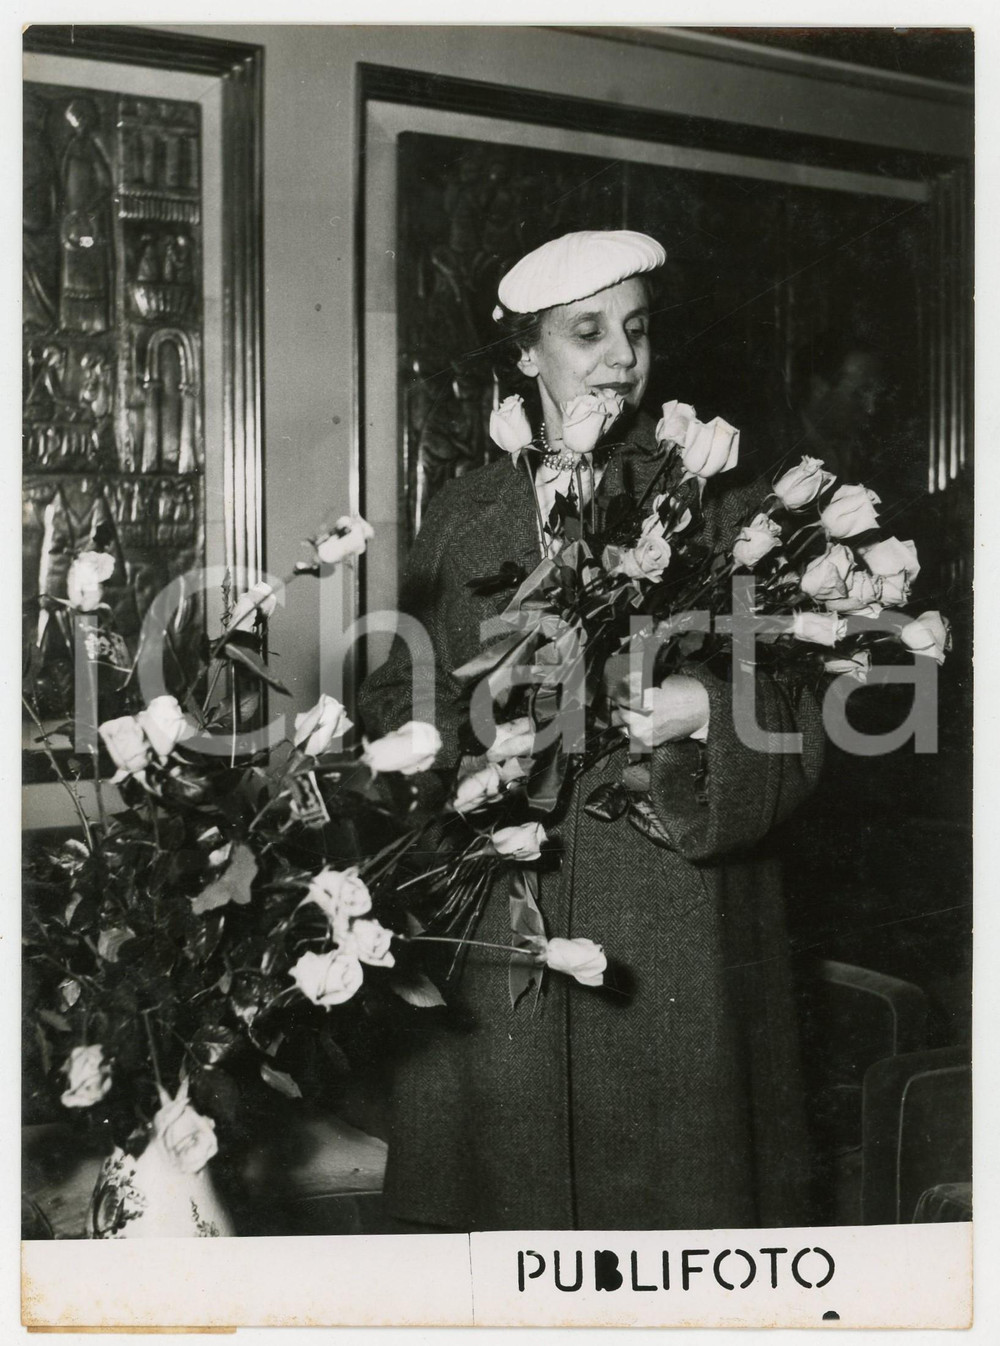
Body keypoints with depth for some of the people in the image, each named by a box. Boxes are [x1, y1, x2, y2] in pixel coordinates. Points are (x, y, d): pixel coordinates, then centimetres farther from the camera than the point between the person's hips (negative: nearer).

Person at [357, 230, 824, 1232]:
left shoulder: (708, 509, 6)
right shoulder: (463, 515, 11)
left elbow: (793, 718, 2)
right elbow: (399, 700, 12)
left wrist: (704, 710, -17)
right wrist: (475, 751, -8)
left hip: (668, 942, -1)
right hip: (493, 940, 2)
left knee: (666, 1183, 3)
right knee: (498, 1187, 5)